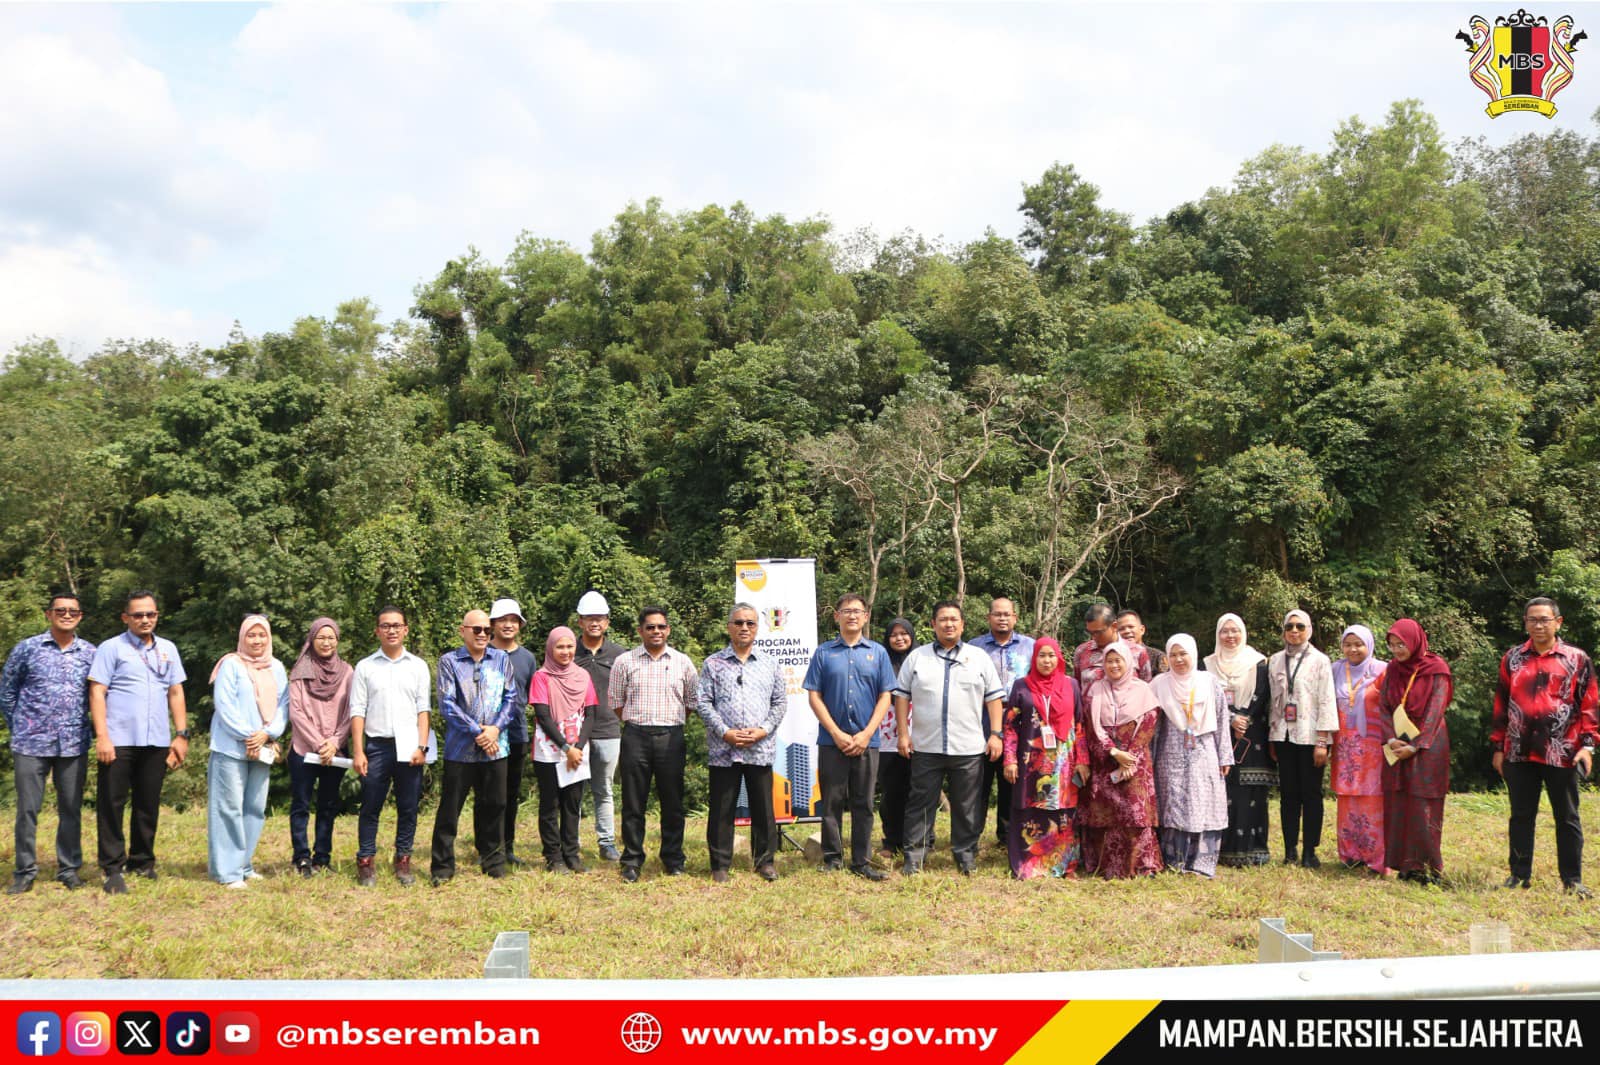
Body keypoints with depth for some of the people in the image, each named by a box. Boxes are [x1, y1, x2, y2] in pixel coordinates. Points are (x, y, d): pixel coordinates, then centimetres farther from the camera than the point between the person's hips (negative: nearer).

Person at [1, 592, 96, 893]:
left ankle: (69, 868, 17)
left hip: (74, 744, 2)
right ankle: (25, 872, 12)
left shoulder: (90, 653, 5)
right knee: (27, 809, 2)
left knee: (71, 809, 7)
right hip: (31, 744, -1)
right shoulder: (27, 649, 1)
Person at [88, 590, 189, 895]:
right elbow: (97, 693, -4)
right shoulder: (111, 649, 1)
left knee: (148, 806, 10)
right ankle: (113, 869, 3)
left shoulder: (168, 649, 14)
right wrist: (102, 737, -12)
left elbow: (176, 693, 16)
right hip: (119, 741, -4)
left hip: (156, 742, 4)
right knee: (111, 804, -2)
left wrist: (182, 734, 9)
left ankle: (142, 862, 20)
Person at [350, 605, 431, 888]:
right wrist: (357, 751, -5)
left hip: (408, 748, 1)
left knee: (408, 808, 3)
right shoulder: (365, 667, 6)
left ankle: (403, 862, 12)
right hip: (377, 746, -1)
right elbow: (357, 711, 2)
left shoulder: (418, 666, 9)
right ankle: (365, 863, 7)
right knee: (370, 808, 1)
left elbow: (423, 709, 6)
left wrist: (422, 747, -4)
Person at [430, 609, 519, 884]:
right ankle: (442, 866, 9)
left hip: (495, 746, 3)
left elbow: (513, 698, 5)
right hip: (460, 747, -2)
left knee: (494, 806, 9)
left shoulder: (502, 659, 8)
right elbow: (447, 704, -7)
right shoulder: (449, 661, -1)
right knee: (450, 807, 1)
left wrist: (495, 729, -9)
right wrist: (477, 731, -12)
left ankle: (493, 862, 22)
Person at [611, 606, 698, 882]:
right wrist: (635, 724, 7)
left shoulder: (682, 662, 7)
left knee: (672, 801, 5)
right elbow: (616, 701, 10)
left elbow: (693, 700, 14)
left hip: (671, 737, 1)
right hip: (635, 737, -1)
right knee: (633, 802, 2)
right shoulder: (625, 662, 4)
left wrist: (673, 724, 9)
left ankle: (673, 859, 17)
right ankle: (632, 861, 10)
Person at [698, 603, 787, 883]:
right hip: (723, 749, -1)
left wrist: (764, 730, -6)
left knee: (763, 807, 5)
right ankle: (720, 863, 12)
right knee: (722, 808, 3)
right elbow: (702, 702, 0)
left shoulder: (771, 664, 11)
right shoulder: (713, 663, 6)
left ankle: (765, 860, 18)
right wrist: (725, 732, -11)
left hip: (761, 749, 1)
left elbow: (780, 702, 9)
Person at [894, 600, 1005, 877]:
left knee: (967, 807, 6)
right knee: (920, 803, 3)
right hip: (925, 747, 0)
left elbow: (994, 698, 7)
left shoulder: (979, 657, 9)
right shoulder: (916, 657, 8)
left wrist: (995, 734, -1)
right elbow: (902, 696, 7)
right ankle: (914, 857, 9)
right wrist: (903, 734, 0)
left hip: (969, 749, 0)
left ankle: (966, 856, 17)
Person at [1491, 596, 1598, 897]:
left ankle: (1573, 879, 13)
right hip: (1520, 753, 2)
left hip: (1562, 754, -2)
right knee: (1521, 816, 9)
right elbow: (1501, 705, 11)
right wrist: (1498, 747, 8)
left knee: (1567, 818, 5)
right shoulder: (1512, 659, 8)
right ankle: (1519, 874, 18)